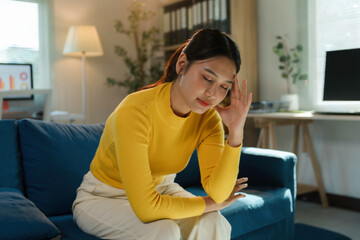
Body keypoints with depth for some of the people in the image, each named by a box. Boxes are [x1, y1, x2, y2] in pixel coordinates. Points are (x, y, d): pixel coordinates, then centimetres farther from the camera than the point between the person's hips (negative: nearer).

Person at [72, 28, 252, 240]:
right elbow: (146, 206, -33)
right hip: (103, 198, -4)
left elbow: (218, 191, -21)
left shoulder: (208, 118, -15)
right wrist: (211, 203, -20)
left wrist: (236, 133, -32)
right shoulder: (134, 112, -33)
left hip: (159, 189, 5)